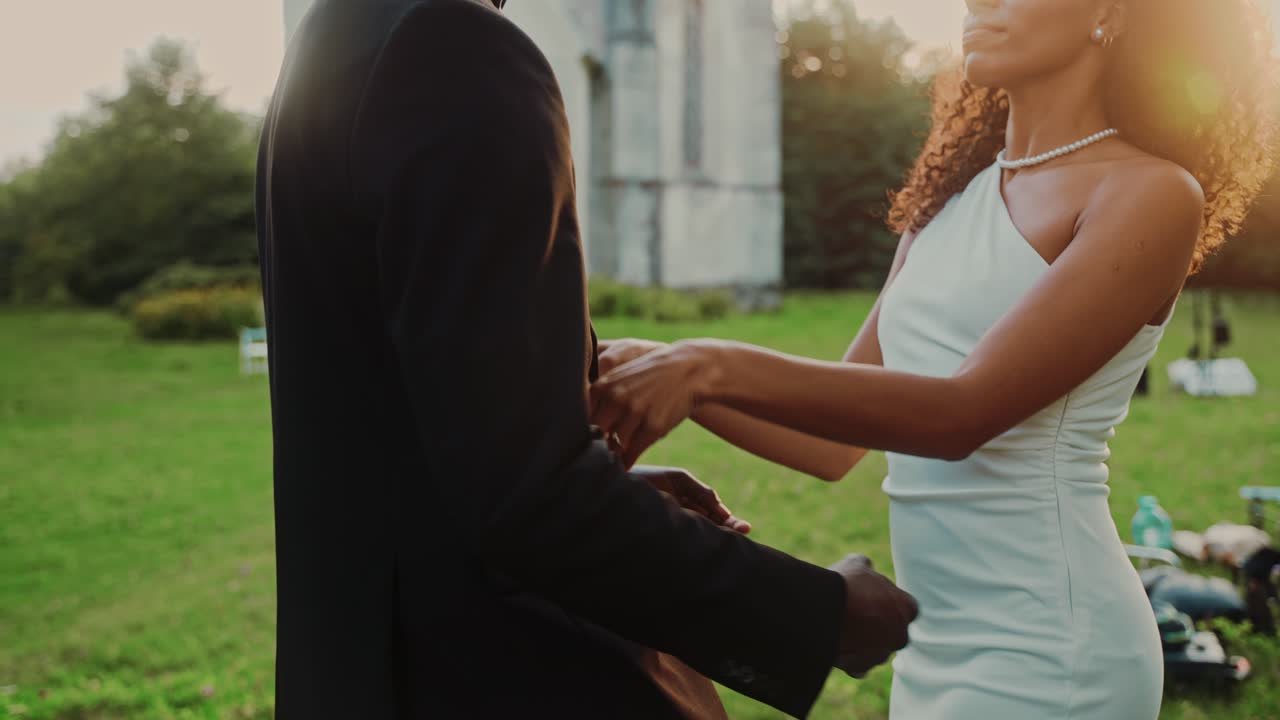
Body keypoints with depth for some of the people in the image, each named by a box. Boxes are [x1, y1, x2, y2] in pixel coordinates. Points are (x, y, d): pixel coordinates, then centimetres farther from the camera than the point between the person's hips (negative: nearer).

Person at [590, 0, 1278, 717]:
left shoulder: (1149, 194, -9)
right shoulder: (953, 192, 10)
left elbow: (965, 412, -20)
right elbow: (835, 444, 8)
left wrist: (719, 368, -26)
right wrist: (660, 368, -3)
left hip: (1045, 645, -6)